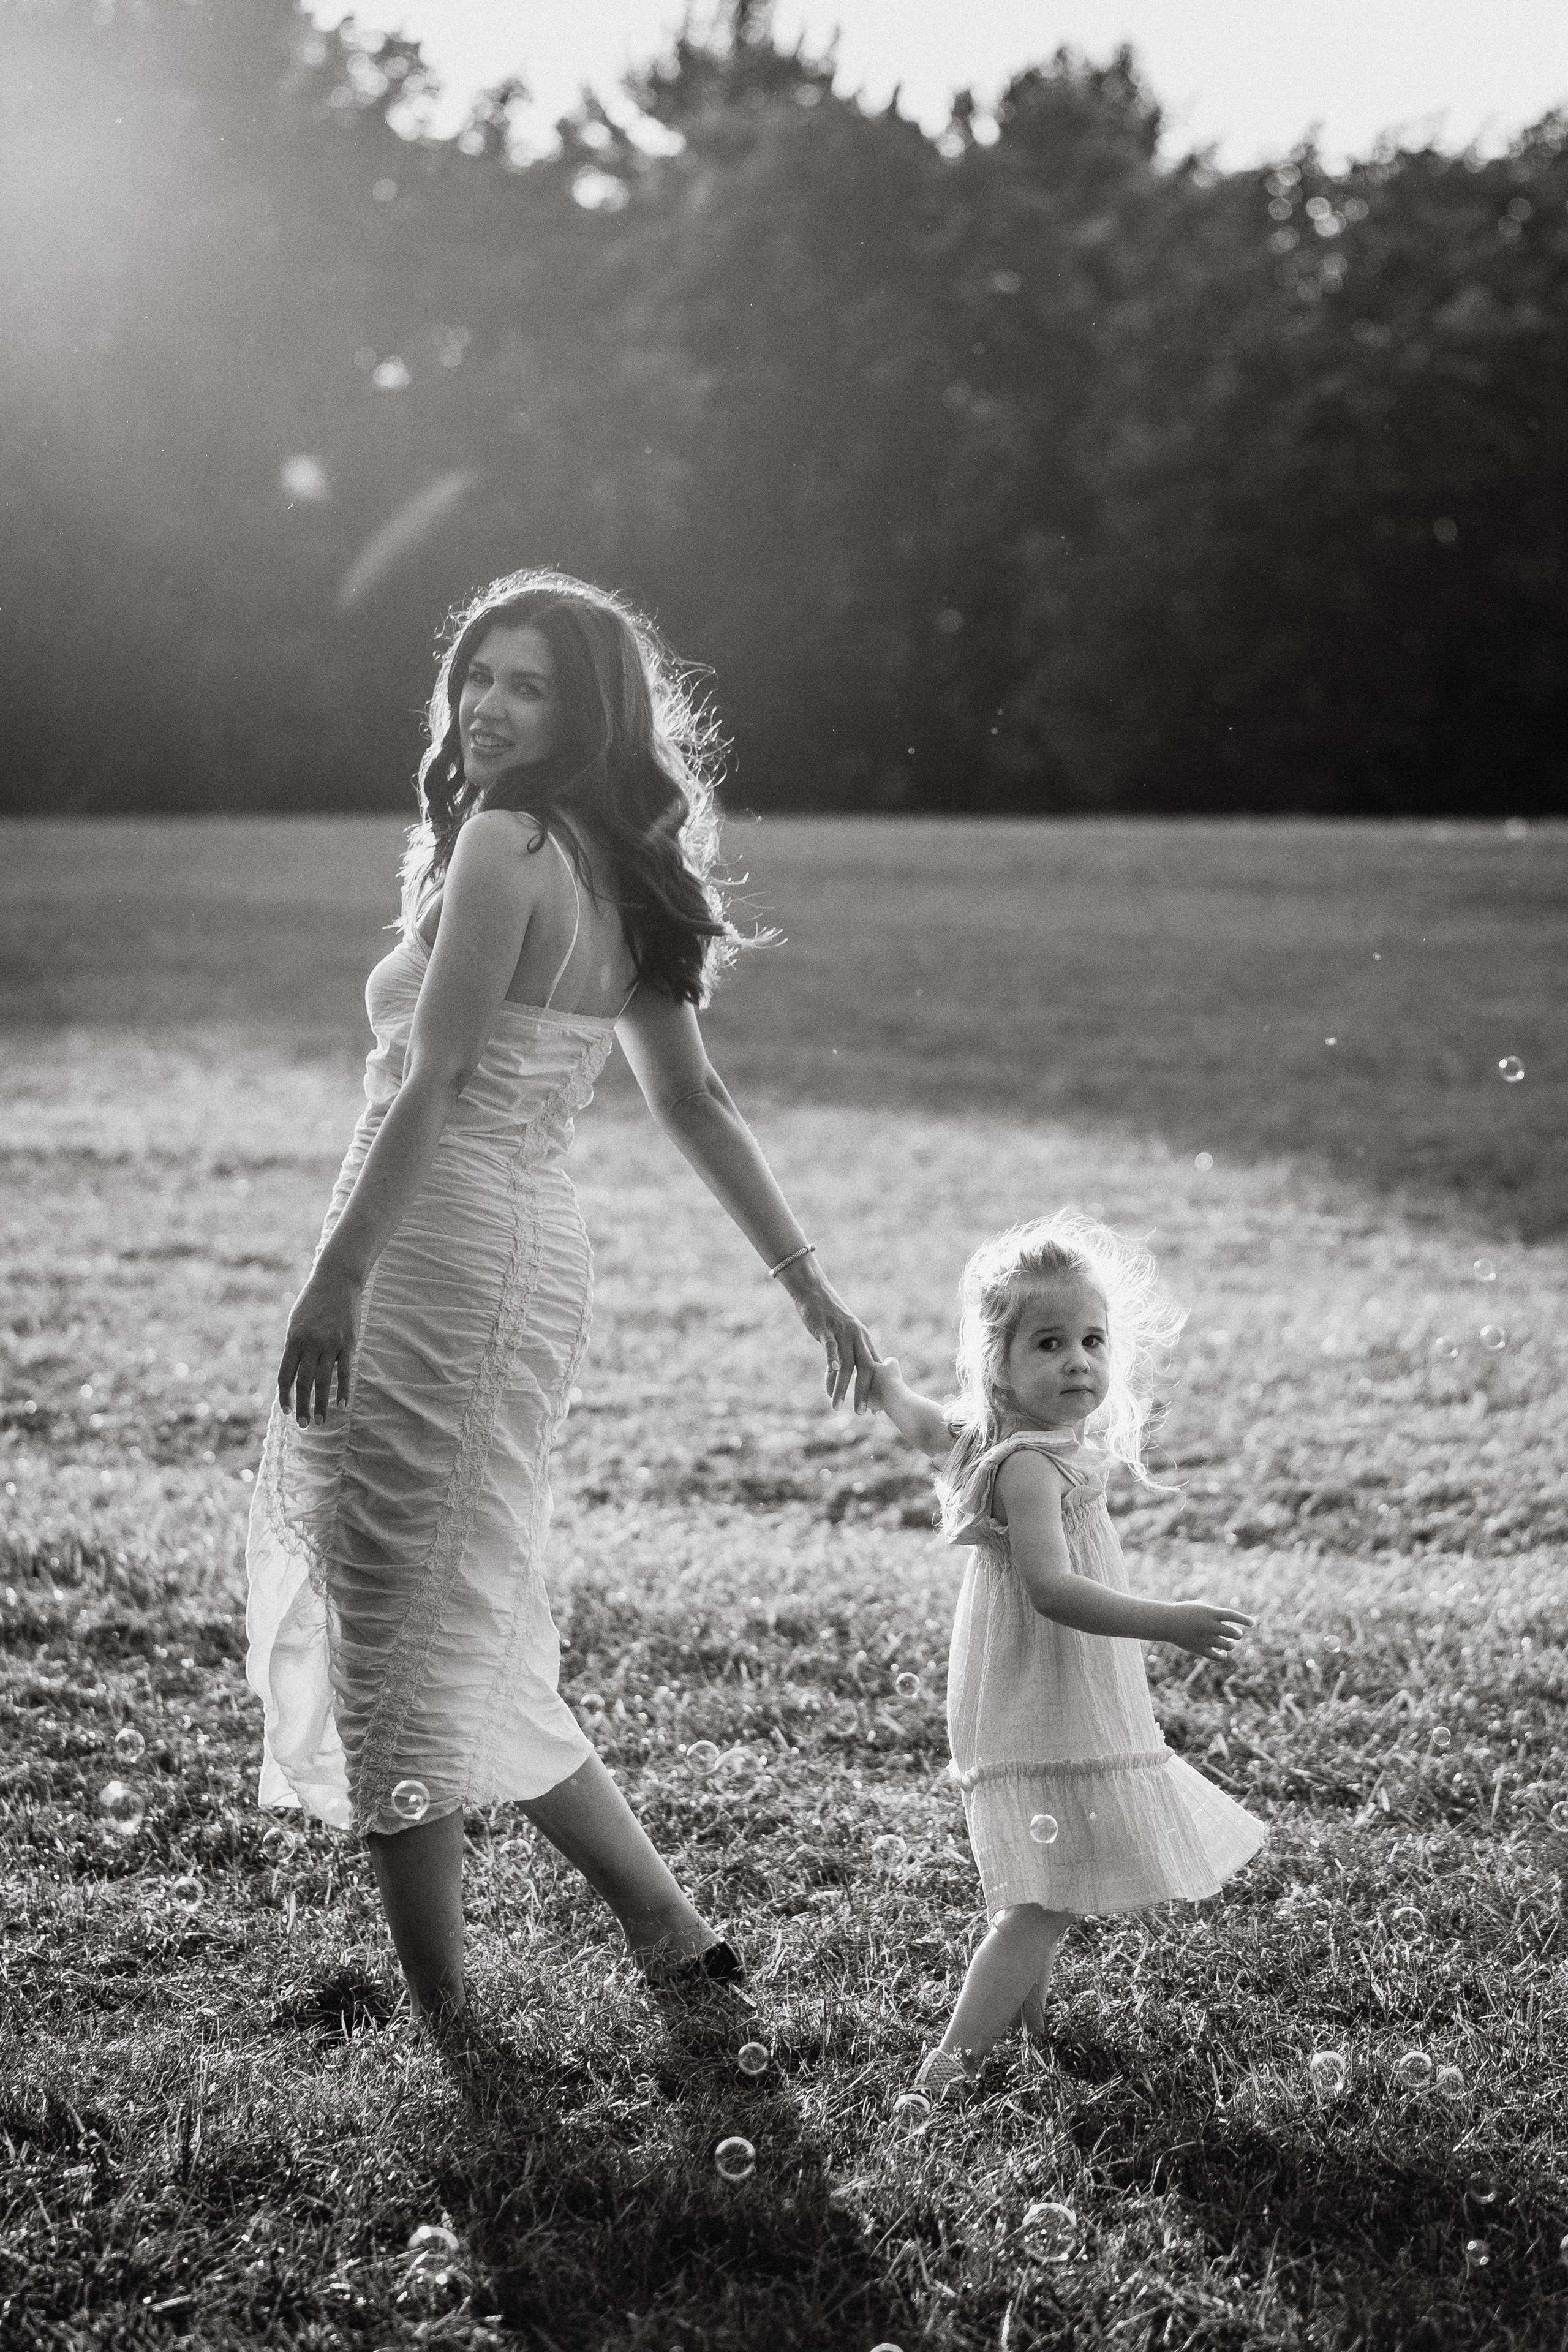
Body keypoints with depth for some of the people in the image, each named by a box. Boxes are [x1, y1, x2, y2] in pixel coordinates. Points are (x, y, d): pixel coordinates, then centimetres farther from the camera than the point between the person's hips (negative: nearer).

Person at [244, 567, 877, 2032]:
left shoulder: (503, 841, -11)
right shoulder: (615, 872, 15)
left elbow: (431, 1084, -18)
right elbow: (694, 1104, 18)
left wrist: (335, 1277, -18)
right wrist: (806, 1283, 22)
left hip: (435, 1253, -9)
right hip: (534, 1261, 9)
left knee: (396, 1634, 0)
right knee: (467, 1640, 19)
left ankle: (439, 2018, 7)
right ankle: (667, 1925, 23)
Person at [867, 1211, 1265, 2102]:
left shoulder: (986, 1434, 6)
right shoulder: (1030, 1465, -23)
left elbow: (920, 1421, 27)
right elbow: (1051, 1589, -34)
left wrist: (884, 1374, 48)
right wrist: (1168, 1622, -40)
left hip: (1061, 1711, 10)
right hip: (1046, 1718, -10)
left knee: (1045, 1891, 24)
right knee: (1047, 1901, -13)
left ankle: (1027, 2012, 40)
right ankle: (951, 2062, -15)